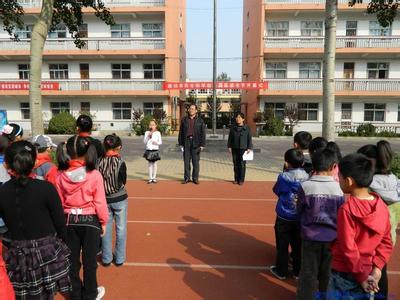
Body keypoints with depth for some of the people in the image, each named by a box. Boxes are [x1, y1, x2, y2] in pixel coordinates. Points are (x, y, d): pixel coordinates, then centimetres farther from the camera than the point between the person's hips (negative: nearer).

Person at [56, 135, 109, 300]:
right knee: (89, 260, 14)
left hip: (69, 221, 3)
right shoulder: (94, 175, -19)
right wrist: (104, 221, 2)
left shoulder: (61, 175, -10)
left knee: (72, 260, 19)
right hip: (90, 221, -2)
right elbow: (100, 203, -13)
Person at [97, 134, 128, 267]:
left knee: (106, 228, 16)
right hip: (120, 199, -2)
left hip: (104, 199, 3)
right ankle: (119, 258, 21)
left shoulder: (99, 161, -10)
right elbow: (123, 182, -6)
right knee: (120, 228, 11)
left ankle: (106, 258, 26)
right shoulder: (120, 162, -17)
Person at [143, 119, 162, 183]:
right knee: (150, 164, 6)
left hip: (155, 150, -1)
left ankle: (154, 178, 12)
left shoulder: (158, 133, 3)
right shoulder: (147, 133, 6)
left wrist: (157, 143, -16)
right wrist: (148, 137, -12)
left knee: (154, 164, 4)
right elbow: (144, 142, 2)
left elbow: (160, 142, 3)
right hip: (149, 150, 1)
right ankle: (150, 178, 12)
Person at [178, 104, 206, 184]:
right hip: (186, 142, 2)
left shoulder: (200, 120, 5)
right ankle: (186, 178, 12)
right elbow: (181, 132, 10)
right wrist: (180, 143, 4)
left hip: (196, 143, -1)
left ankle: (195, 178, 11)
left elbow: (203, 133, 2)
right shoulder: (184, 120, 10)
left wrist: (202, 145, -5)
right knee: (186, 161, 4)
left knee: (196, 162, 2)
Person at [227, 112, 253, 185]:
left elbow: (249, 139, 1)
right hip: (235, 149, 3)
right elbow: (230, 138, 11)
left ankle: (241, 180, 7)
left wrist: (249, 148, -5)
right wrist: (229, 146, 4)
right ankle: (236, 179, 17)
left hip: (243, 149, -3)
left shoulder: (247, 128, 0)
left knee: (242, 164, -1)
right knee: (235, 164, 7)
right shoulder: (233, 128, 7)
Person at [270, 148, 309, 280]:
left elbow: (276, 191, -1)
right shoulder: (307, 177, -8)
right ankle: (298, 271, 29)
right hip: (300, 217, 3)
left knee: (282, 246, 11)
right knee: (298, 245, 17)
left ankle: (281, 271, 21)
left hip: (284, 217, -3)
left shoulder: (283, 177, -17)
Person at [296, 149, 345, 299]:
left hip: (311, 237, -2)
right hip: (332, 238, 2)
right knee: (327, 274, 21)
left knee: (308, 274, 13)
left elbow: (299, 211, -3)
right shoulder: (339, 188, -13)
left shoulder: (306, 186, -17)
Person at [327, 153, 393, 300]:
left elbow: (348, 248, -20)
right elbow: (387, 242, 1)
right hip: (367, 273, 6)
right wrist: (376, 268, -1)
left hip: (344, 273, -5)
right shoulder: (382, 206, -4)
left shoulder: (346, 209, -23)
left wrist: (362, 276, -10)